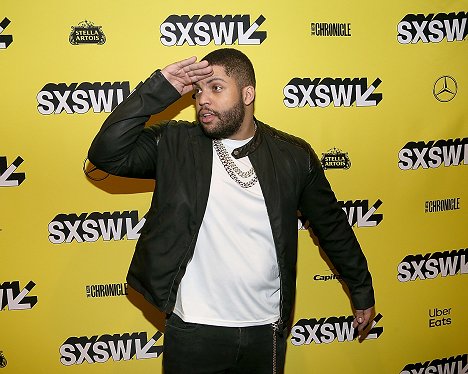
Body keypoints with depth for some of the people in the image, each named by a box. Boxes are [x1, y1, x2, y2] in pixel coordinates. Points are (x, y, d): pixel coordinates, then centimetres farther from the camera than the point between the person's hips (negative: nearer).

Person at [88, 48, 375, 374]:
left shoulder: (293, 156, -2)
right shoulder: (175, 145, -5)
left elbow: (332, 225, 8)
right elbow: (106, 153, -18)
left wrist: (362, 289, 16)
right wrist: (160, 89, -19)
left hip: (267, 330, 2)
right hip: (193, 330, -1)